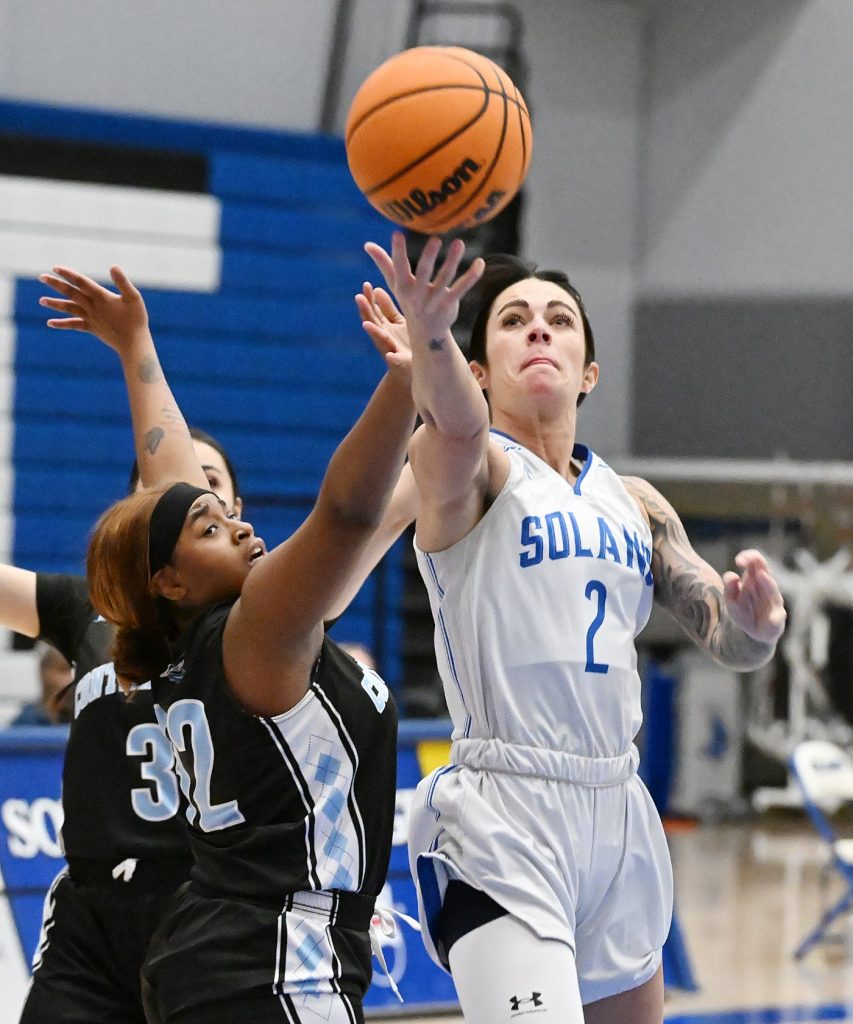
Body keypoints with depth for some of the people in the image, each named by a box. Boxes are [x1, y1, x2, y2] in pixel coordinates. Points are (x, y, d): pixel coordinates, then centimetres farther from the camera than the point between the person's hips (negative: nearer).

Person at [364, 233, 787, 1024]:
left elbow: (733, 645, 15)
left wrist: (754, 623, -11)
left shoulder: (635, 506, 16)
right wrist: (428, 333, -50)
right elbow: (458, 426, -27)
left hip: (618, 812, 7)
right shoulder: (471, 471, -2)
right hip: (503, 815, -7)